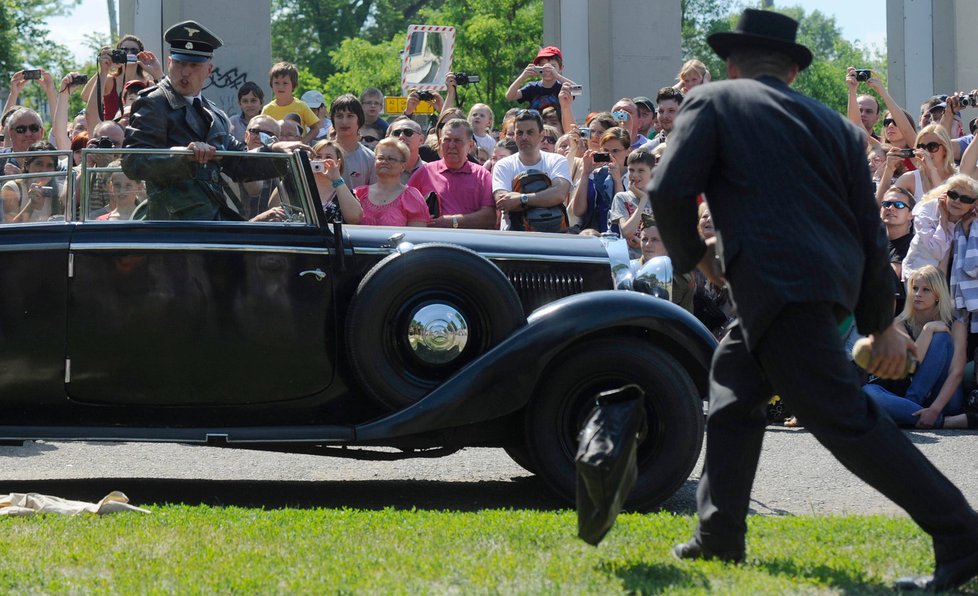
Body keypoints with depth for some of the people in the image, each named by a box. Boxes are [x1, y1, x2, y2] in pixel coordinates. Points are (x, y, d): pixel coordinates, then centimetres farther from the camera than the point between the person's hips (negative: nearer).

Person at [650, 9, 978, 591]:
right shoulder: (836, 125, 20)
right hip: (837, 281, 7)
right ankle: (720, 537, 21)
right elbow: (870, 229, 16)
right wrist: (882, 322, 21)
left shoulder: (713, 101, 7)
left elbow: (670, 189, -5)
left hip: (779, 283, -7)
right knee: (736, 379, 23)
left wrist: (692, 253, 13)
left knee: (844, 418, -10)